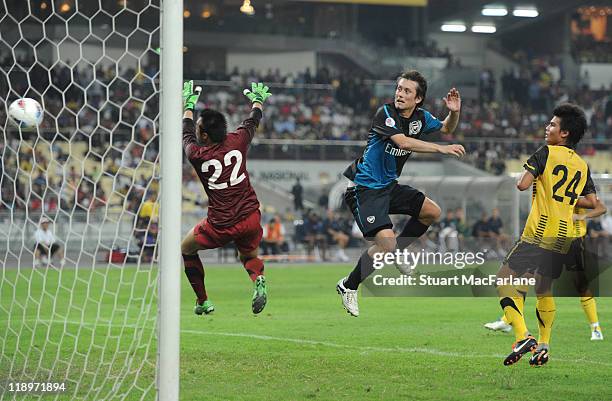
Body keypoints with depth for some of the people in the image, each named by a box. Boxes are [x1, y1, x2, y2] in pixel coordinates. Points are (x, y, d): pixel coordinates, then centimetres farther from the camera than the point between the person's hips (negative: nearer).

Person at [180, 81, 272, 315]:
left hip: (220, 227, -3)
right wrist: (258, 100, 39)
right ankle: (258, 279, -7)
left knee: (187, 248, 24)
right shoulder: (237, 141, -6)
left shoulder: (197, 155, -10)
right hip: (250, 219, 3)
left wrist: (189, 104, 31)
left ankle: (203, 301, 22)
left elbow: (186, 134, 13)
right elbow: (253, 121, 17)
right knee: (249, 255, 29)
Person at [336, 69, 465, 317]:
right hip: (366, 188, -8)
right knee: (386, 243, -20)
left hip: (389, 185, 8)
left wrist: (454, 112, -3)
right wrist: (441, 148, -36)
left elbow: (447, 129, 20)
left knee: (432, 212, 8)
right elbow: (404, 142, -35)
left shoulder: (420, 117, 2)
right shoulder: (385, 113, -20)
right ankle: (348, 287, -1)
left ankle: (397, 253, 23)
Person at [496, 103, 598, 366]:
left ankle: (523, 337, -19)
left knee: (504, 280, -4)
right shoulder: (583, 166, 13)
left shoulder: (547, 153, -5)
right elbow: (592, 202, 14)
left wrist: (524, 177, 9)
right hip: (563, 240, 7)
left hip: (538, 235, -7)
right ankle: (543, 347, 18)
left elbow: (523, 184, -13)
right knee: (544, 289, 20)